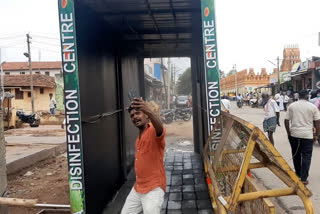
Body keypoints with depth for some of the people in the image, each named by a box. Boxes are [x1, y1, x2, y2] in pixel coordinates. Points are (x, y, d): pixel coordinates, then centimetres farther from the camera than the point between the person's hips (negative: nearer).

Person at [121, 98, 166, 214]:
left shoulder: (153, 130, -16)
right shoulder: (140, 136, 10)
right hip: (137, 188, 8)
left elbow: (160, 128, -40)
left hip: (154, 188, -8)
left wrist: (149, 111, -60)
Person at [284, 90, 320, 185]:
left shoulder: (292, 106, 1)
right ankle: (304, 178, 3)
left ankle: (298, 173, 32)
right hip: (307, 135, -2)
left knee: (296, 155, 18)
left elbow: (286, 120, 1)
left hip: (294, 134, 2)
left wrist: (288, 133, 11)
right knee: (306, 156, 4)